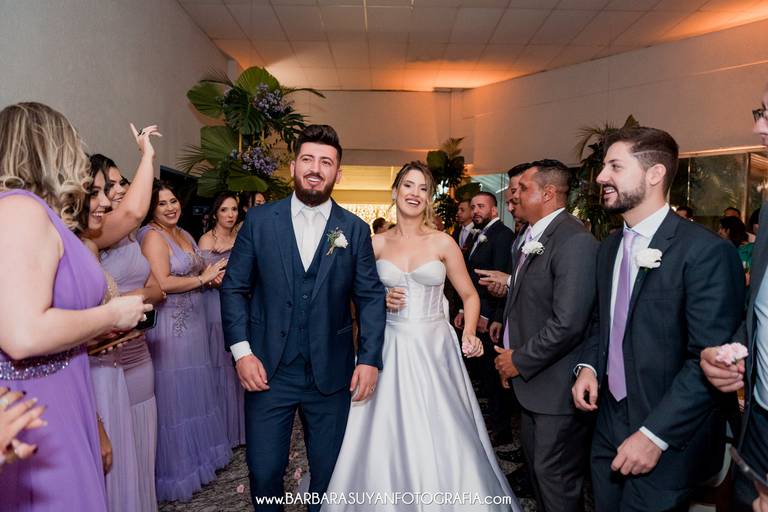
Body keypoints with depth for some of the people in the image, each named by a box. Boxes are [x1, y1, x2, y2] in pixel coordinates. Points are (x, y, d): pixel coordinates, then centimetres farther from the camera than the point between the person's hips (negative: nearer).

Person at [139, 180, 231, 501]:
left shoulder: (184, 234, 13)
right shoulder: (153, 236, -13)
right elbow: (161, 283, -23)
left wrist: (212, 274, 0)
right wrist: (202, 278, -15)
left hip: (192, 322, 8)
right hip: (168, 325, -8)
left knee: (194, 388, 18)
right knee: (174, 394, 2)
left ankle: (199, 453, 35)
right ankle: (177, 467, 18)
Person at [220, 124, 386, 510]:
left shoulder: (355, 229, 1)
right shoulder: (259, 220, 0)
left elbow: (370, 297, 2)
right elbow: (233, 287, 1)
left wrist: (370, 359, -7)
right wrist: (241, 351, -8)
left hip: (331, 374, 1)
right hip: (268, 370, 0)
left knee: (329, 472, 15)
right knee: (264, 471, 10)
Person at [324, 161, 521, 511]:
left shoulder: (443, 243, -1)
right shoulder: (376, 244, 3)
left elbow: (470, 296, 5)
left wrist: (469, 334, -11)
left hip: (433, 348, -1)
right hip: (389, 349, 1)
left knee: (440, 439, 2)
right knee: (385, 439, 5)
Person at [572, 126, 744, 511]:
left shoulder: (706, 251, -18)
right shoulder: (609, 248, 7)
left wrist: (654, 435, -22)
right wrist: (589, 366, -1)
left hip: (667, 440, -6)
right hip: (609, 422, 7)